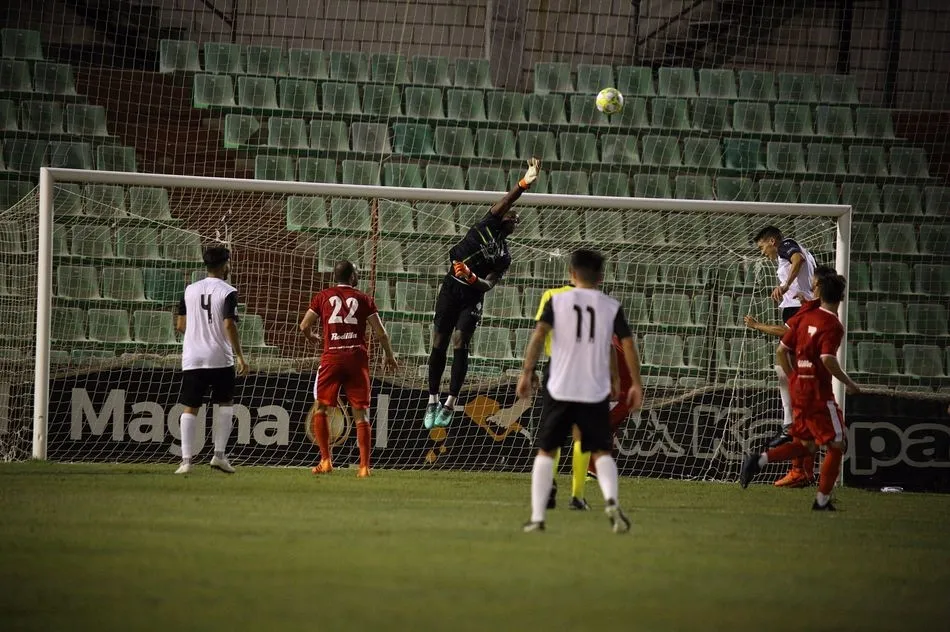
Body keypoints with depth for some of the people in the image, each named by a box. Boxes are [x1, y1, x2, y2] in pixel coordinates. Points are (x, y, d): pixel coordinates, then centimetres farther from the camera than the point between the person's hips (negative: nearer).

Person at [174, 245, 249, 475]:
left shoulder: (190, 290, 8)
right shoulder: (227, 292, -6)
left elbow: (180, 324, 12)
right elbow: (229, 325, -14)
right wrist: (239, 356, -8)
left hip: (192, 358, 3)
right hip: (220, 358, -3)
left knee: (190, 408, 2)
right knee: (226, 404, 14)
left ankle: (186, 460, -6)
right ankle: (219, 454, 6)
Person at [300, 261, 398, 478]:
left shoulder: (322, 297, 9)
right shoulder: (364, 299, 8)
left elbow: (304, 325, 6)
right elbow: (380, 332, 6)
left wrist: (312, 337, 28)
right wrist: (390, 356, 21)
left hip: (332, 356, -1)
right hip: (357, 357, 1)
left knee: (319, 408, 10)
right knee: (360, 412, 4)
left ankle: (326, 460, 0)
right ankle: (364, 466, 0)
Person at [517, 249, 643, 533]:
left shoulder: (557, 301, 2)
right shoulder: (611, 307, 5)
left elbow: (539, 334, -10)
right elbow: (627, 343, -2)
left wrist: (526, 373, -10)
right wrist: (636, 385, 4)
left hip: (560, 390, -1)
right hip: (596, 392, 1)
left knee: (545, 451, 11)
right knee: (601, 452, 9)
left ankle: (537, 516, 3)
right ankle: (611, 500, -20)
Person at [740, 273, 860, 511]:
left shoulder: (805, 318, 8)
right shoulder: (833, 326, -14)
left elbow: (781, 351, 10)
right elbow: (828, 359, -27)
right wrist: (848, 383, -14)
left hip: (798, 389, 7)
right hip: (818, 392, -7)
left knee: (807, 444, 18)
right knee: (836, 445, 4)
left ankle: (759, 460, 1)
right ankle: (822, 500, 4)